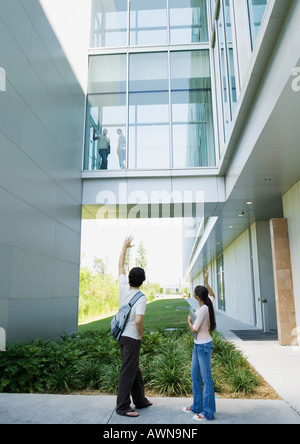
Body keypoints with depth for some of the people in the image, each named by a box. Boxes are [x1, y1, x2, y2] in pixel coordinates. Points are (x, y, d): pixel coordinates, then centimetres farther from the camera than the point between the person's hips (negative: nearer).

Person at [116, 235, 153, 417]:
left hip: (122, 335, 8)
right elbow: (138, 320, -30)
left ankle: (140, 400, 32)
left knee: (135, 369, 19)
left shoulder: (123, 288, -2)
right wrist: (141, 335, -11)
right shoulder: (141, 298, -20)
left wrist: (125, 247, 15)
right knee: (128, 372, 2)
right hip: (132, 338, -8)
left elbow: (121, 266, 9)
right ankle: (122, 407, 12)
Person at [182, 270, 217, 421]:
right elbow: (212, 295, 24)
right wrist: (206, 282, 22)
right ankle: (197, 407, 28)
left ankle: (208, 412, 10)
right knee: (195, 376, 17)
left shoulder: (203, 310, -23)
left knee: (206, 379, 0)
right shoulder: (208, 304, 1)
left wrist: (189, 320, -2)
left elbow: (194, 329, -20)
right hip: (198, 345, 9)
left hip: (204, 346, -9)